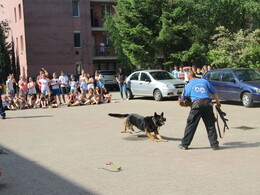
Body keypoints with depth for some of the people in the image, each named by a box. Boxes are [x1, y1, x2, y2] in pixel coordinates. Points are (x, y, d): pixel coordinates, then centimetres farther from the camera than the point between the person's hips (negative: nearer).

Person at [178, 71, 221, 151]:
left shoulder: (188, 85, 12)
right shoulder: (204, 81, 16)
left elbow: (183, 98, 18)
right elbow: (214, 92, 16)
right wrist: (218, 102, 25)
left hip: (197, 104, -2)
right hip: (207, 103, 2)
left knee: (191, 125, 5)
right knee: (210, 125, 9)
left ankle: (184, 144, 11)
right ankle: (215, 145, 12)